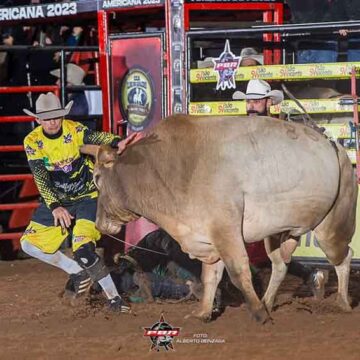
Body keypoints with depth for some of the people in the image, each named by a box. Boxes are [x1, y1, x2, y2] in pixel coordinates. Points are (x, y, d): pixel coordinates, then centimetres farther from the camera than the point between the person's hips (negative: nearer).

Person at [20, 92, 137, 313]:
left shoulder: (75, 130, -14)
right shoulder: (32, 142, -9)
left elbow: (96, 137, -33)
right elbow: (41, 179, -15)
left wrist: (117, 142, -55)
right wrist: (54, 207, -29)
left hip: (87, 197, -4)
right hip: (56, 201, 4)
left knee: (83, 250, -21)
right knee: (29, 244, -3)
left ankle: (114, 298, -5)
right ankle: (78, 272, 15)